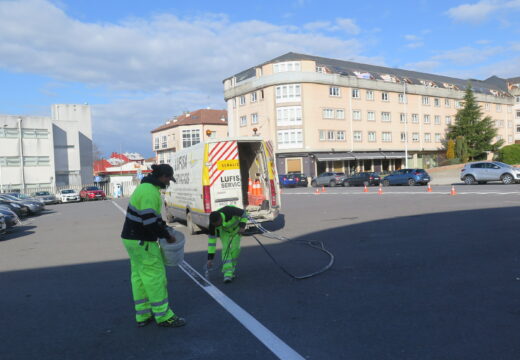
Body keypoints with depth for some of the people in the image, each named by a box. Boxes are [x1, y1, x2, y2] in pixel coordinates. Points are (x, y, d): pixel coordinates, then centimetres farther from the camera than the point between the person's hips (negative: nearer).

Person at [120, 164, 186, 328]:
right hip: (141, 242, -10)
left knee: (139, 276, 14)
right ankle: (163, 316, 9)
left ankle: (143, 315, 24)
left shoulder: (146, 187, 12)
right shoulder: (150, 192, -21)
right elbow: (150, 221, -25)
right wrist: (167, 236, -14)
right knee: (155, 276, -2)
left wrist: (164, 226, 13)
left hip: (133, 238, 10)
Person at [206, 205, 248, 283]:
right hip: (224, 230, 1)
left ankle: (231, 270, 6)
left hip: (236, 228, -1)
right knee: (225, 248, -17)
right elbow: (211, 240, -25)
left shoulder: (230, 211, -41)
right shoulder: (213, 223, -31)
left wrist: (242, 226, -33)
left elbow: (244, 214, -22)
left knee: (235, 248, -12)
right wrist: (210, 258, -25)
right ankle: (227, 273, -18)